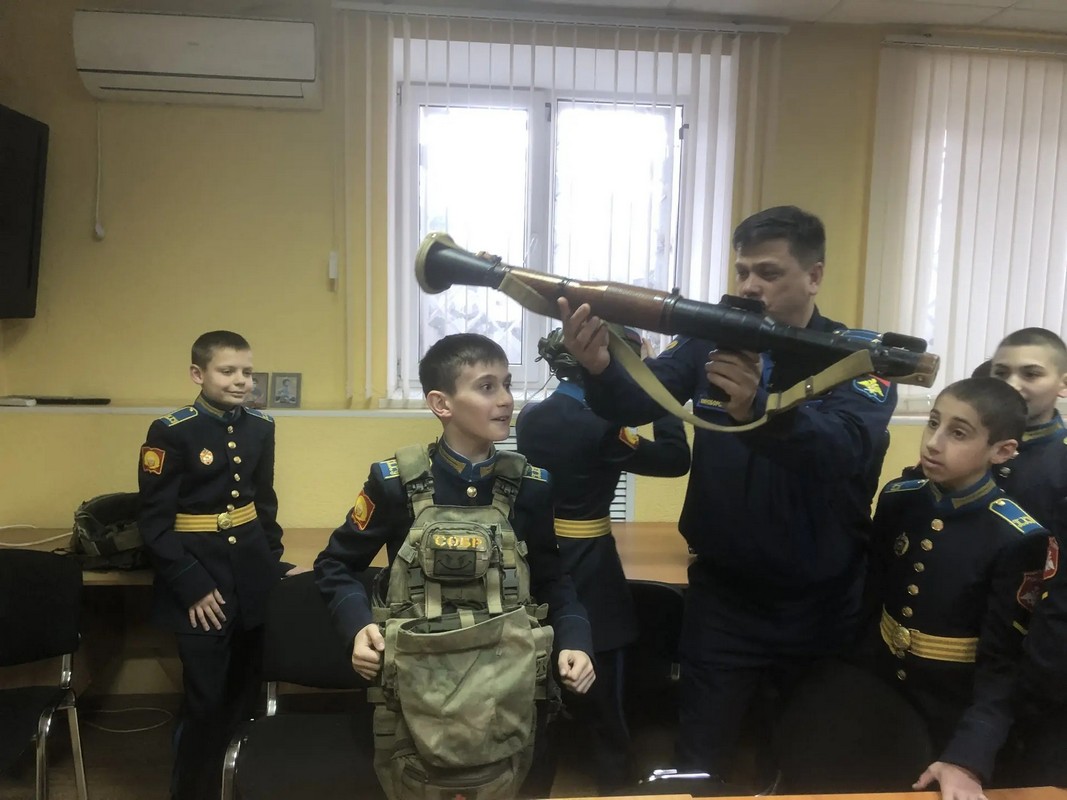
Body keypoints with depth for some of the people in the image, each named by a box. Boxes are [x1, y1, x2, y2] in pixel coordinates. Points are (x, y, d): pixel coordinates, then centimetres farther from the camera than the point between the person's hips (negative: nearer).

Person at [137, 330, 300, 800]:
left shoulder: (260, 427, 5)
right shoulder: (170, 432, -11)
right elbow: (155, 523, -12)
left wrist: (273, 562, 11)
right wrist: (192, 586, -15)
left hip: (252, 572, 5)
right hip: (200, 575, -5)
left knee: (246, 691, 13)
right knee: (205, 700, 1)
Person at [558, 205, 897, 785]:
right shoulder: (712, 340, -3)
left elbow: (845, 448, -31)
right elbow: (636, 403, -15)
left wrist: (758, 409, -51)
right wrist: (600, 369, -39)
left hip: (821, 605, 0)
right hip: (722, 597, 1)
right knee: (699, 766, 9)